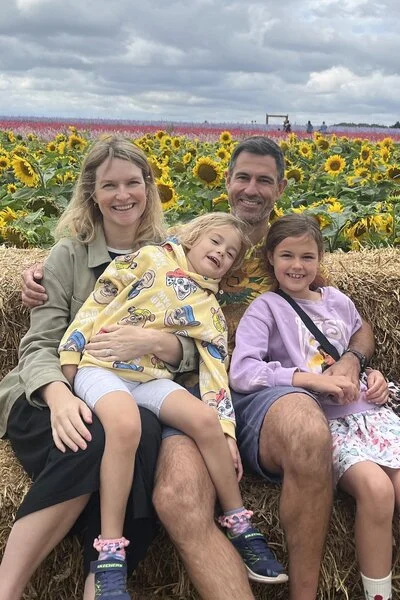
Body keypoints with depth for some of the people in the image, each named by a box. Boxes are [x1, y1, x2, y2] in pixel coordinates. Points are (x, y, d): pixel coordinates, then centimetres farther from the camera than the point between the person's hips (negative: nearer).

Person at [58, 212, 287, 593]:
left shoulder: (210, 310, 12)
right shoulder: (149, 259, 5)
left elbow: (215, 369, 4)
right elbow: (97, 302, 4)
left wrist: (226, 430, -6)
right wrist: (70, 353, -3)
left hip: (152, 378, 3)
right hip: (102, 367, -3)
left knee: (205, 419, -25)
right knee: (126, 424, -36)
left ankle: (240, 527, -7)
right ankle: (109, 555, -29)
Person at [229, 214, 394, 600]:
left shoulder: (339, 302, 16)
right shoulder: (266, 308, 1)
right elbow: (241, 373, -14)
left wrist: (376, 377, 5)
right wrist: (310, 379, -21)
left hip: (368, 411, 5)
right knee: (376, 487, -29)